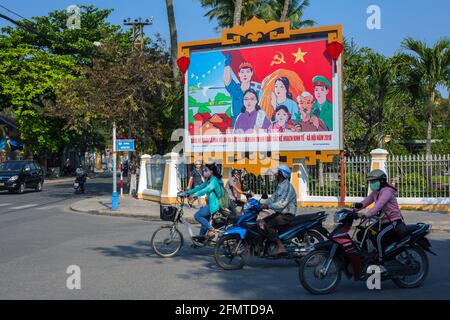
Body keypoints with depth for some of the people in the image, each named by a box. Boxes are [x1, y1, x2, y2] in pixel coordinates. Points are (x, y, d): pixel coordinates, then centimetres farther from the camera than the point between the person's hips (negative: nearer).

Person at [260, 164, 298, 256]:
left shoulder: (287, 187, -19)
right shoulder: (279, 186, 14)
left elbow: (282, 204, -27)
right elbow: (273, 198, 14)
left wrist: (268, 206, -24)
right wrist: (264, 204, -1)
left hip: (287, 215, -10)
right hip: (280, 213, 10)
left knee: (269, 226, -24)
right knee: (263, 222, 8)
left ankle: (281, 247, -23)